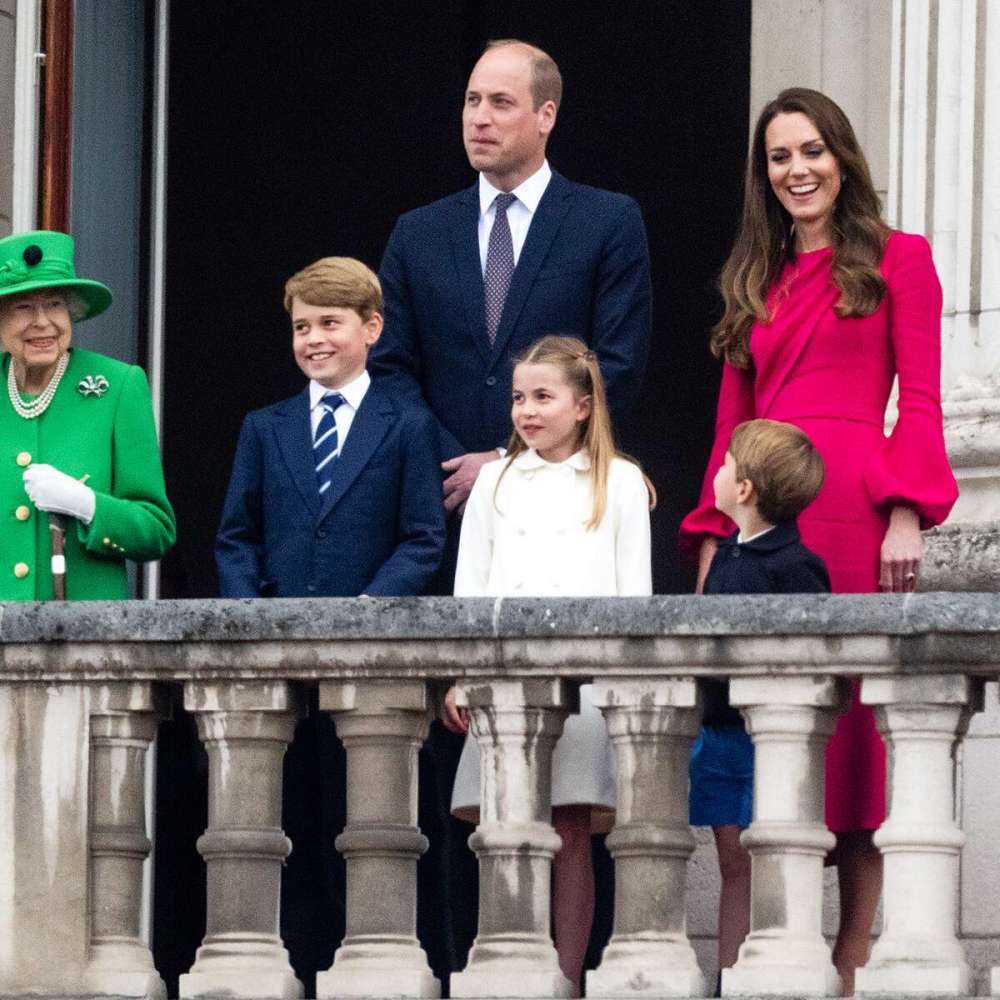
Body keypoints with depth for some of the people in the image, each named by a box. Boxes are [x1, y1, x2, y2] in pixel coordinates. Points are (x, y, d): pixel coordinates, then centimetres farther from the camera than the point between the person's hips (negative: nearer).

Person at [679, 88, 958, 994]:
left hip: (852, 508, -4)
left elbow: (920, 400, -1)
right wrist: (712, 535, 9)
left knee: (852, 713, -4)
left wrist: (907, 513, -12)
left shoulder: (897, 261, 7)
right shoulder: (756, 281, 20)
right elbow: (733, 420, 17)